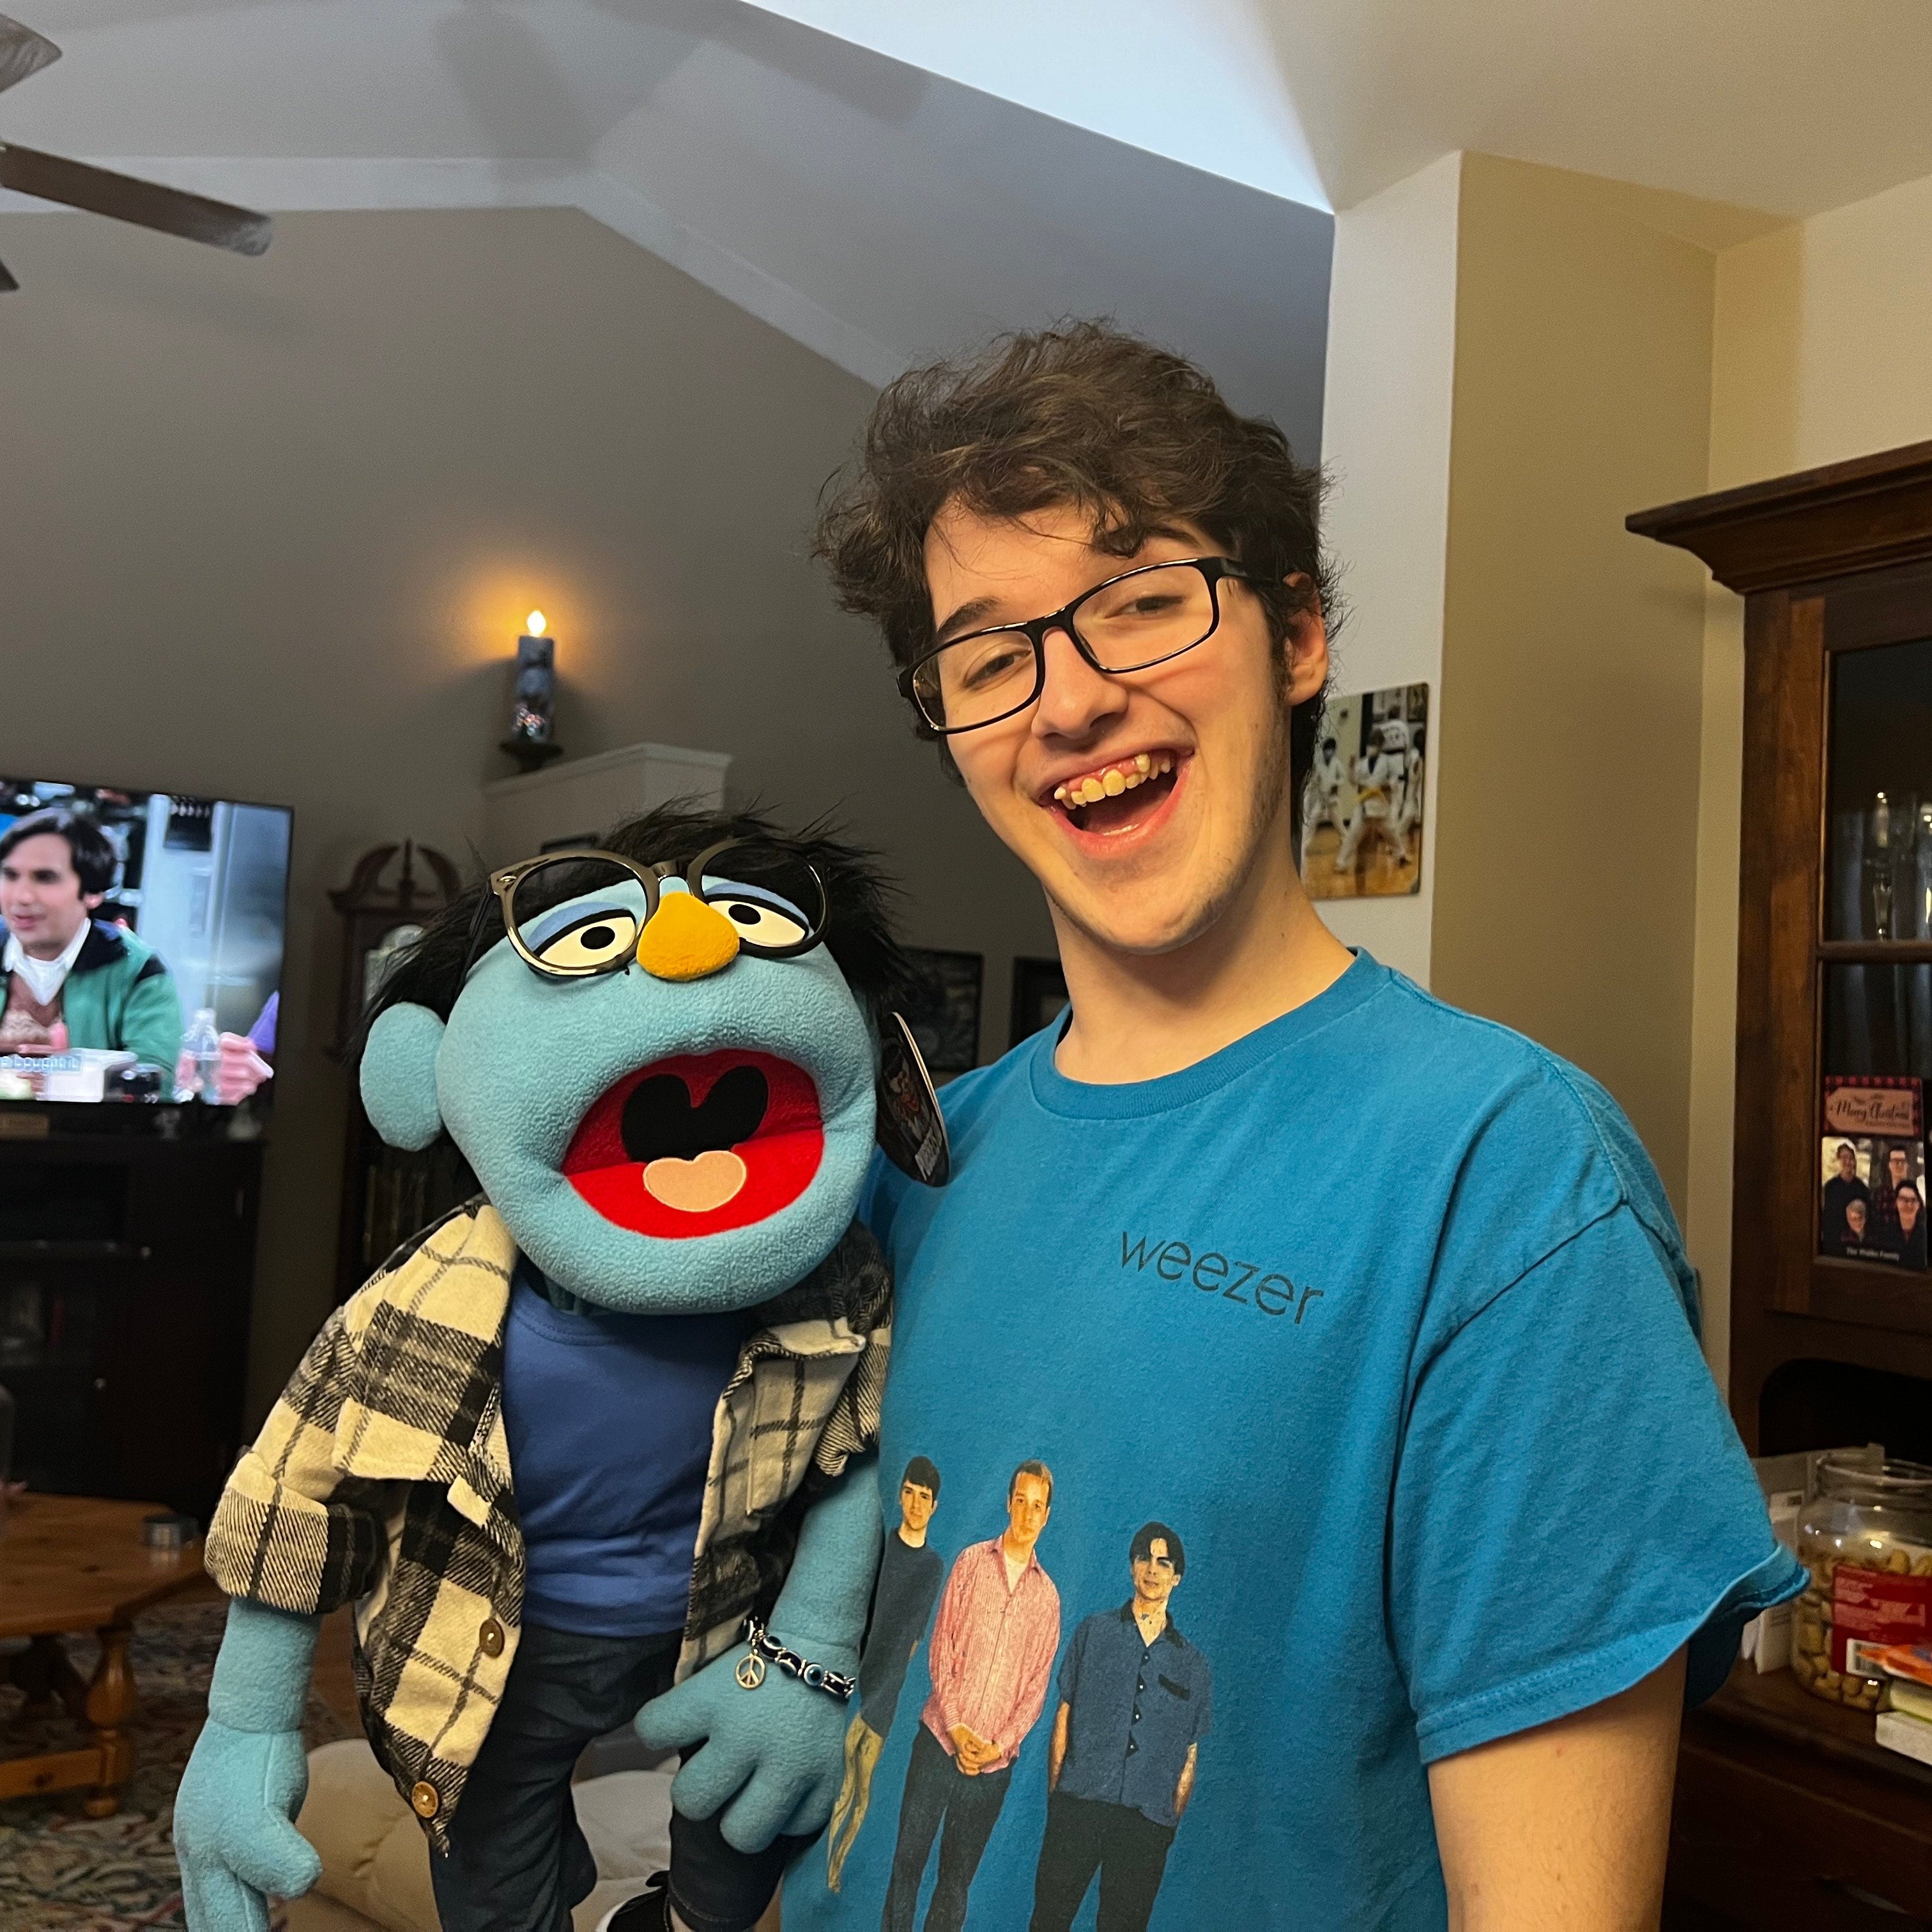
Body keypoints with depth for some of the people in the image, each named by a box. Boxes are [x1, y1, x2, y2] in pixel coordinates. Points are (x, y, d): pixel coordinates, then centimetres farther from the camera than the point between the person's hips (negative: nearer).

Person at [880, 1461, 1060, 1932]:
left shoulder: (1047, 1596, 5)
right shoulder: (972, 1562, 2)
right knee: (908, 1857, 4)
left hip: (994, 1761, 1)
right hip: (940, 1740, -1)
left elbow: (1036, 1685, 3)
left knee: (958, 1876, 10)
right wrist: (955, 1727, -10)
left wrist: (999, 1746, -8)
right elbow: (942, 1647, -2)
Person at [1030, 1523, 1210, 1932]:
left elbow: (1189, 1757, 12)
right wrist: (1055, 1795, 0)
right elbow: (1064, 1718, 6)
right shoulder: (1095, 1633, 8)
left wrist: (1170, 1821, 5)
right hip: (1079, 1805, -1)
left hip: (1147, 1821, 1)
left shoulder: (1193, 1665, 11)